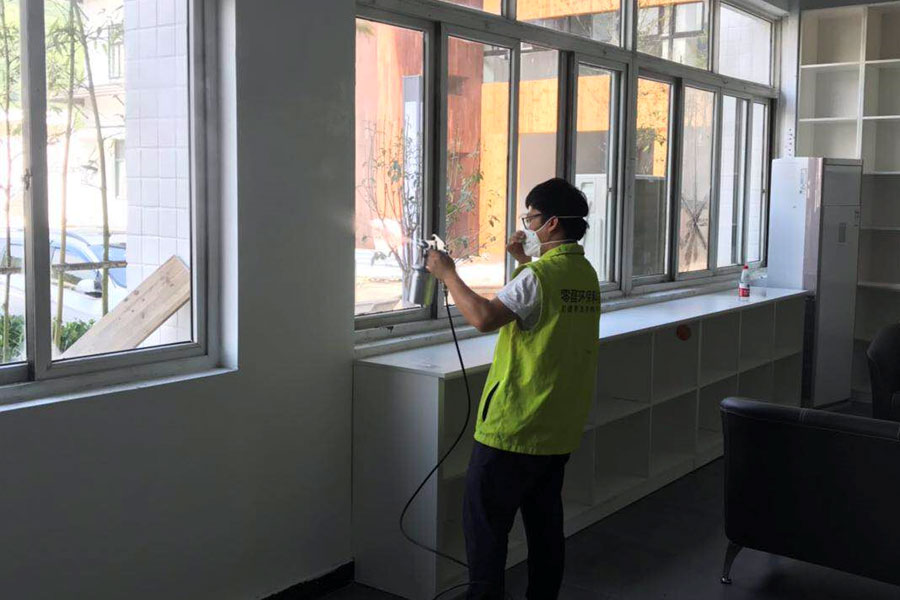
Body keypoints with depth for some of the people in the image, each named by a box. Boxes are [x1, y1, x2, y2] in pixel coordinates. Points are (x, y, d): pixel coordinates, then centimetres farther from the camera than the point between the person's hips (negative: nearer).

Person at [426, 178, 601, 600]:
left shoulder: (540, 275, -18)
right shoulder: (585, 274, 9)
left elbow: (484, 316, -30)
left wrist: (447, 274, -17)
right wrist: (525, 261, 18)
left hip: (514, 426, -8)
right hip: (560, 427, 8)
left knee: (485, 519, 3)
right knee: (545, 521, 16)